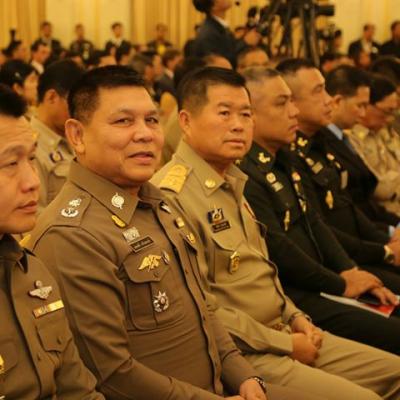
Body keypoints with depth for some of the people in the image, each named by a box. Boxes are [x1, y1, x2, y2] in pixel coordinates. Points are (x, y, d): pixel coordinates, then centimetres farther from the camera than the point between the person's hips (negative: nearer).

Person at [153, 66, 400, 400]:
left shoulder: (233, 183, 13)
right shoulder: (172, 195, -18)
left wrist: (294, 318, 7)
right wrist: (284, 343, -14)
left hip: (281, 332, 10)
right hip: (239, 354, -9)